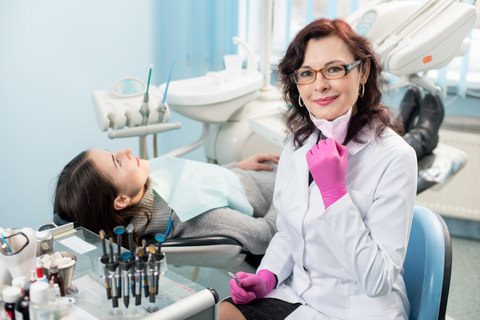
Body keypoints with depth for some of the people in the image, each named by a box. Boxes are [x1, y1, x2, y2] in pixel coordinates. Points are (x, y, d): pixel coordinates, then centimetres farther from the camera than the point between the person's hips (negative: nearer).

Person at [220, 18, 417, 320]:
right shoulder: (298, 143, 2)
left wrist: (334, 191, -25)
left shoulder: (394, 157, -17)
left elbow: (378, 280, -19)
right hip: (294, 294, 6)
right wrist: (267, 276, -5)